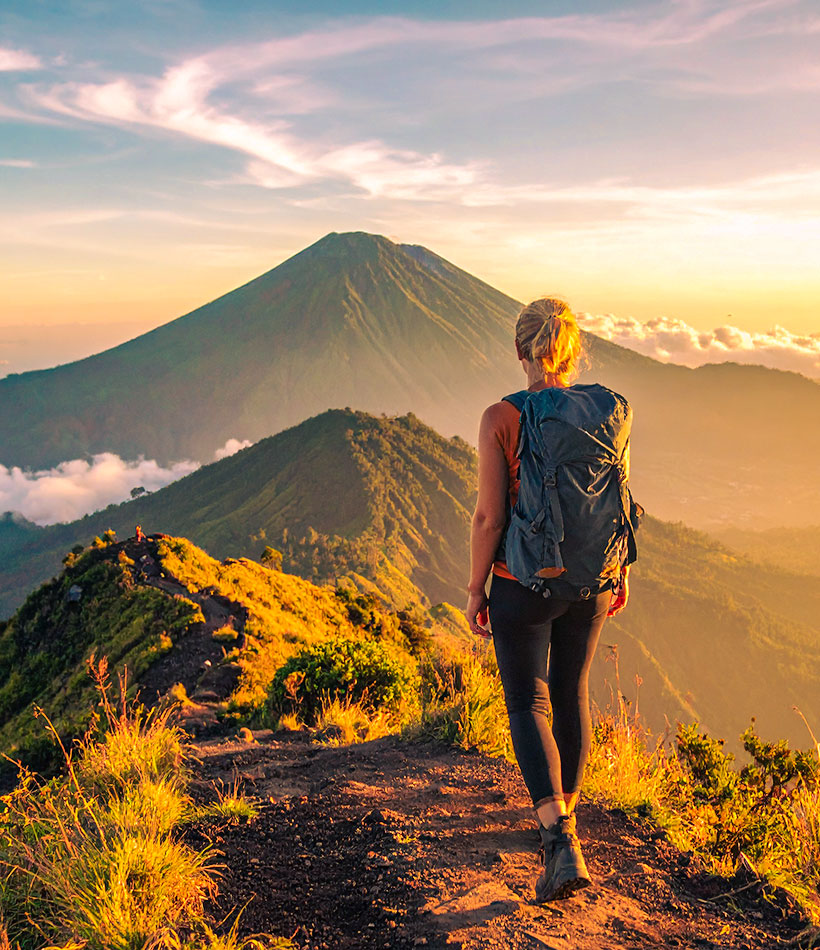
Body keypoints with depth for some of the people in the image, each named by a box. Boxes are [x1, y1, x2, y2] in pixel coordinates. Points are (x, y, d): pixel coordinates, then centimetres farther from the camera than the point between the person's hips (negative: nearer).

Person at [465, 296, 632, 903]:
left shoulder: (500, 419, -16)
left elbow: (489, 516, -16)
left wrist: (476, 589, -4)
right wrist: (621, 573, 13)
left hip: (523, 584, -4)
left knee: (527, 705, 7)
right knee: (572, 693, 22)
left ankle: (562, 844, -6)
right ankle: (564, 813, 40)